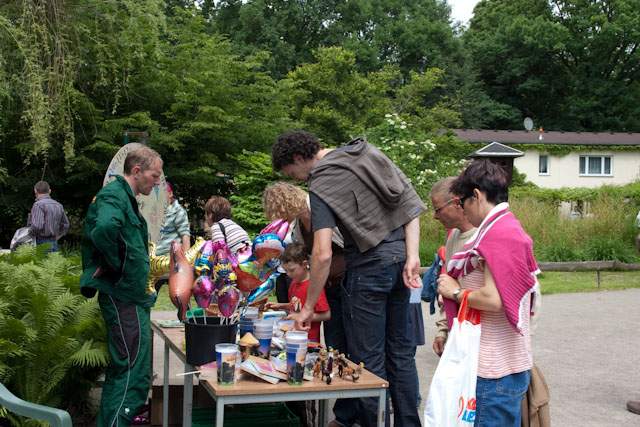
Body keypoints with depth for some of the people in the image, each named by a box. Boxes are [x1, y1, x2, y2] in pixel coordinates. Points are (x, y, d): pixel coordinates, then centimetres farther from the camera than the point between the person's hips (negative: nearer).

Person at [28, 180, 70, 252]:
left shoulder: (38, 205, -11)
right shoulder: (58, 205, 12)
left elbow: (37, 226, -23)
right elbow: (65, 225, 21)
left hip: (41, 244, -7)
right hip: (54, 243, 7)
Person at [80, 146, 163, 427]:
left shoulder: (125, 198, 17)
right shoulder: (114, 195, -15)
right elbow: (104, 229, -37)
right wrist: (114, 265, -23)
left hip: (131, 297, 11)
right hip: (123, 296, -11)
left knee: (122, 370, 20)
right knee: (133, 371, -8)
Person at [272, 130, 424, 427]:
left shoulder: (321, 183, -11)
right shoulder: (369, 153, 9)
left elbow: (323, 254, -20)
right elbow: (411, 203, 5)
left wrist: (308, 307, -12)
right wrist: (412, 257, 0)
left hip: (370, 264, -8)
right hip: (402, 256, 8)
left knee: (368, 358, 2)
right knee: (400, 349, 16)